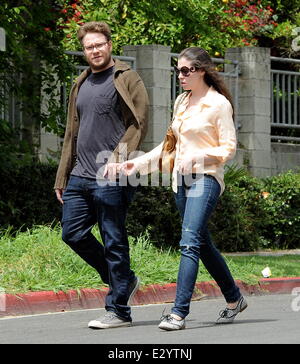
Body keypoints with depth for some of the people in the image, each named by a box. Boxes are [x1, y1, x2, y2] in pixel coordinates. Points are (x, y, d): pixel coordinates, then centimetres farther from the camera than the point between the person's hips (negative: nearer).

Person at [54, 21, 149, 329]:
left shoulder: (126, 80, -2)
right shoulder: (81, 85, 19)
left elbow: (139, 124, -10)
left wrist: (117, 159, -20)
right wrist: (62, 178, 19)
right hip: (80, 175, 8)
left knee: (113, 242, -4)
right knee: (73, 234, 6)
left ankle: (118, 310, 3)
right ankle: (123, 280, 22)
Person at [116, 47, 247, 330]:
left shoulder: (218, 103, -6)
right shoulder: (181, 102, 15)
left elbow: (228, 148, -7)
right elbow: (170, 143, 21)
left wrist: (196, 157, -21)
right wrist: (139, 163, 12)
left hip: (205, 178, -8)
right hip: (181, 180, 8)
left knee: (189, 243, -17)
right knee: (203, 245, 13)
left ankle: (179, 313, -21)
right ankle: (234, 299, 28)